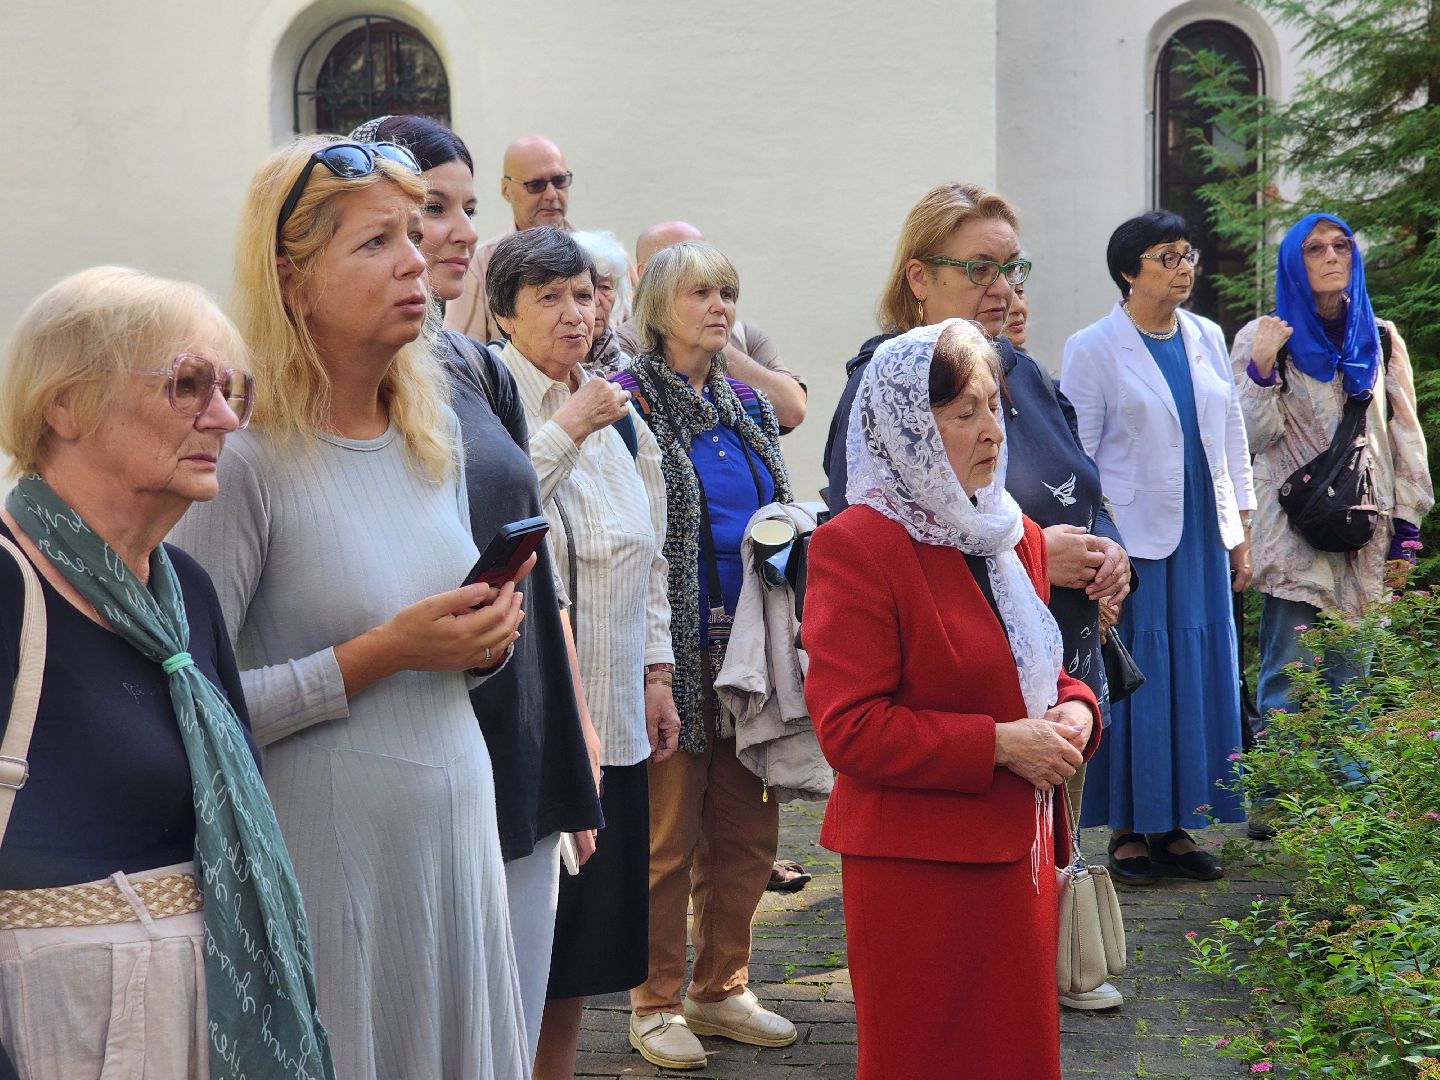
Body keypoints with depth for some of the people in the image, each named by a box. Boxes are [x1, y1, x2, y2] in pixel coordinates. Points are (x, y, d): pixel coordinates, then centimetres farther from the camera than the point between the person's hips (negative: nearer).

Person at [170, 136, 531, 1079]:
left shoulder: (435, 434, 9)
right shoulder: (245, 459, -14)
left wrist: (486, 640, -1)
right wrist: (381, 654, -19)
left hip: (459, 819, 7)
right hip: (329, 848, -7)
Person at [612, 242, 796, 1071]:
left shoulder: (747, 406, 13)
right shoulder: (629, 403, -7)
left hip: (753, 648, 6)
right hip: (677, 652, -6)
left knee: (749, 832, 11)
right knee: (670, 835, 1)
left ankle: (723, 989, 25)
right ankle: (656, 1003, 15)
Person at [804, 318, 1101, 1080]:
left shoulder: (1014, 536, 13)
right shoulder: (855, 547, -13)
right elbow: (848, 727, -17)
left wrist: (1074, 709, 2)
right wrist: (996, 744, -20)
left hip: (1018, 849, 8)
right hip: (915, 866, -7)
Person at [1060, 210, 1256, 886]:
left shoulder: (1207, 339, 11)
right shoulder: (1093, 349, -5)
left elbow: (1232, 433, 15)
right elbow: (1075, 458, -6)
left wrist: (1240, 532, 12)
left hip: (1202, 537, 5)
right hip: (1134, 539, -5)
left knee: (1199, 679, 6)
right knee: (1135, 679, -3)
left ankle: (1176, 826, 17)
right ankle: (1128, 831, 9)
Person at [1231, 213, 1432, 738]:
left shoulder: (1380, 339, 12)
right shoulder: (1263, 337, 3)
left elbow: (1404, 435, 12)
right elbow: (1254, 437, -4)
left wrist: (1406, 529, 6)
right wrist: (1262, 367, -19)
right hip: (1294, 531, -3)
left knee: (1353, 679, 6)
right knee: (1286, 678, -7)